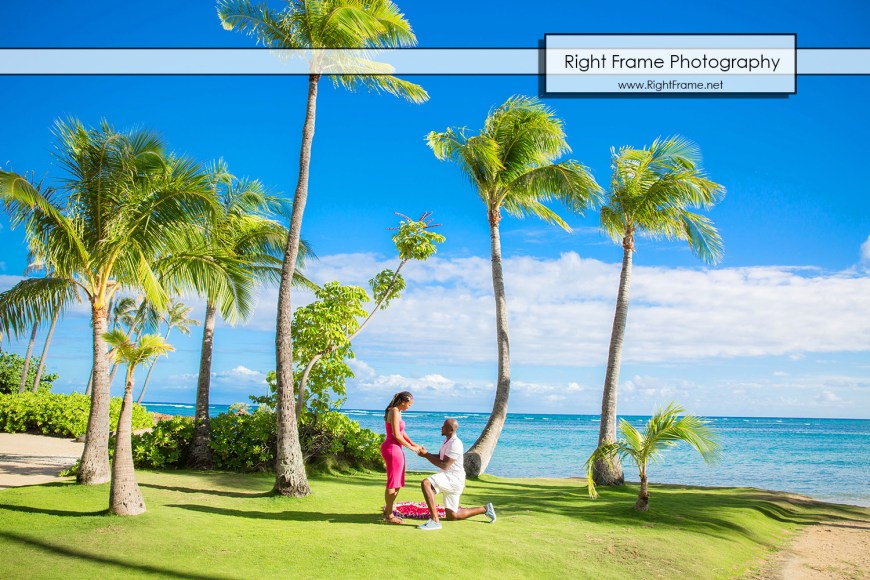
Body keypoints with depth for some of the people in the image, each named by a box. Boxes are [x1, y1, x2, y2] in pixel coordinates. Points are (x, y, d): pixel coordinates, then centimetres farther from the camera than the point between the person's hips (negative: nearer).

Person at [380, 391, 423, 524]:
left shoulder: (397, 412, 14)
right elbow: (396, 435, -19)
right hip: (392, 449, -10)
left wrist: (414, 444, 14)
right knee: (393, 483, -2)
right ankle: (389, 516, 6)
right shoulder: (394, 412, -16)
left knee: (397, 483, 17)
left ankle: (387, 511, 26)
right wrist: (411, 447, -10)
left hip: (396, 449, 10)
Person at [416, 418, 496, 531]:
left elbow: (445, 465, -24)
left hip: (454, 479, -10)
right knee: (452, 516, 16)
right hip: (449, 478, 10)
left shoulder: (455, 444, -19)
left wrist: (426, 455, -20)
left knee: (425, 483, -32)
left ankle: (435, 521, -32)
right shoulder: (447, 440, 13)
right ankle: (485, 509, 28)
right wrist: (425, 454, -1)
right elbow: (440, 458, 18)